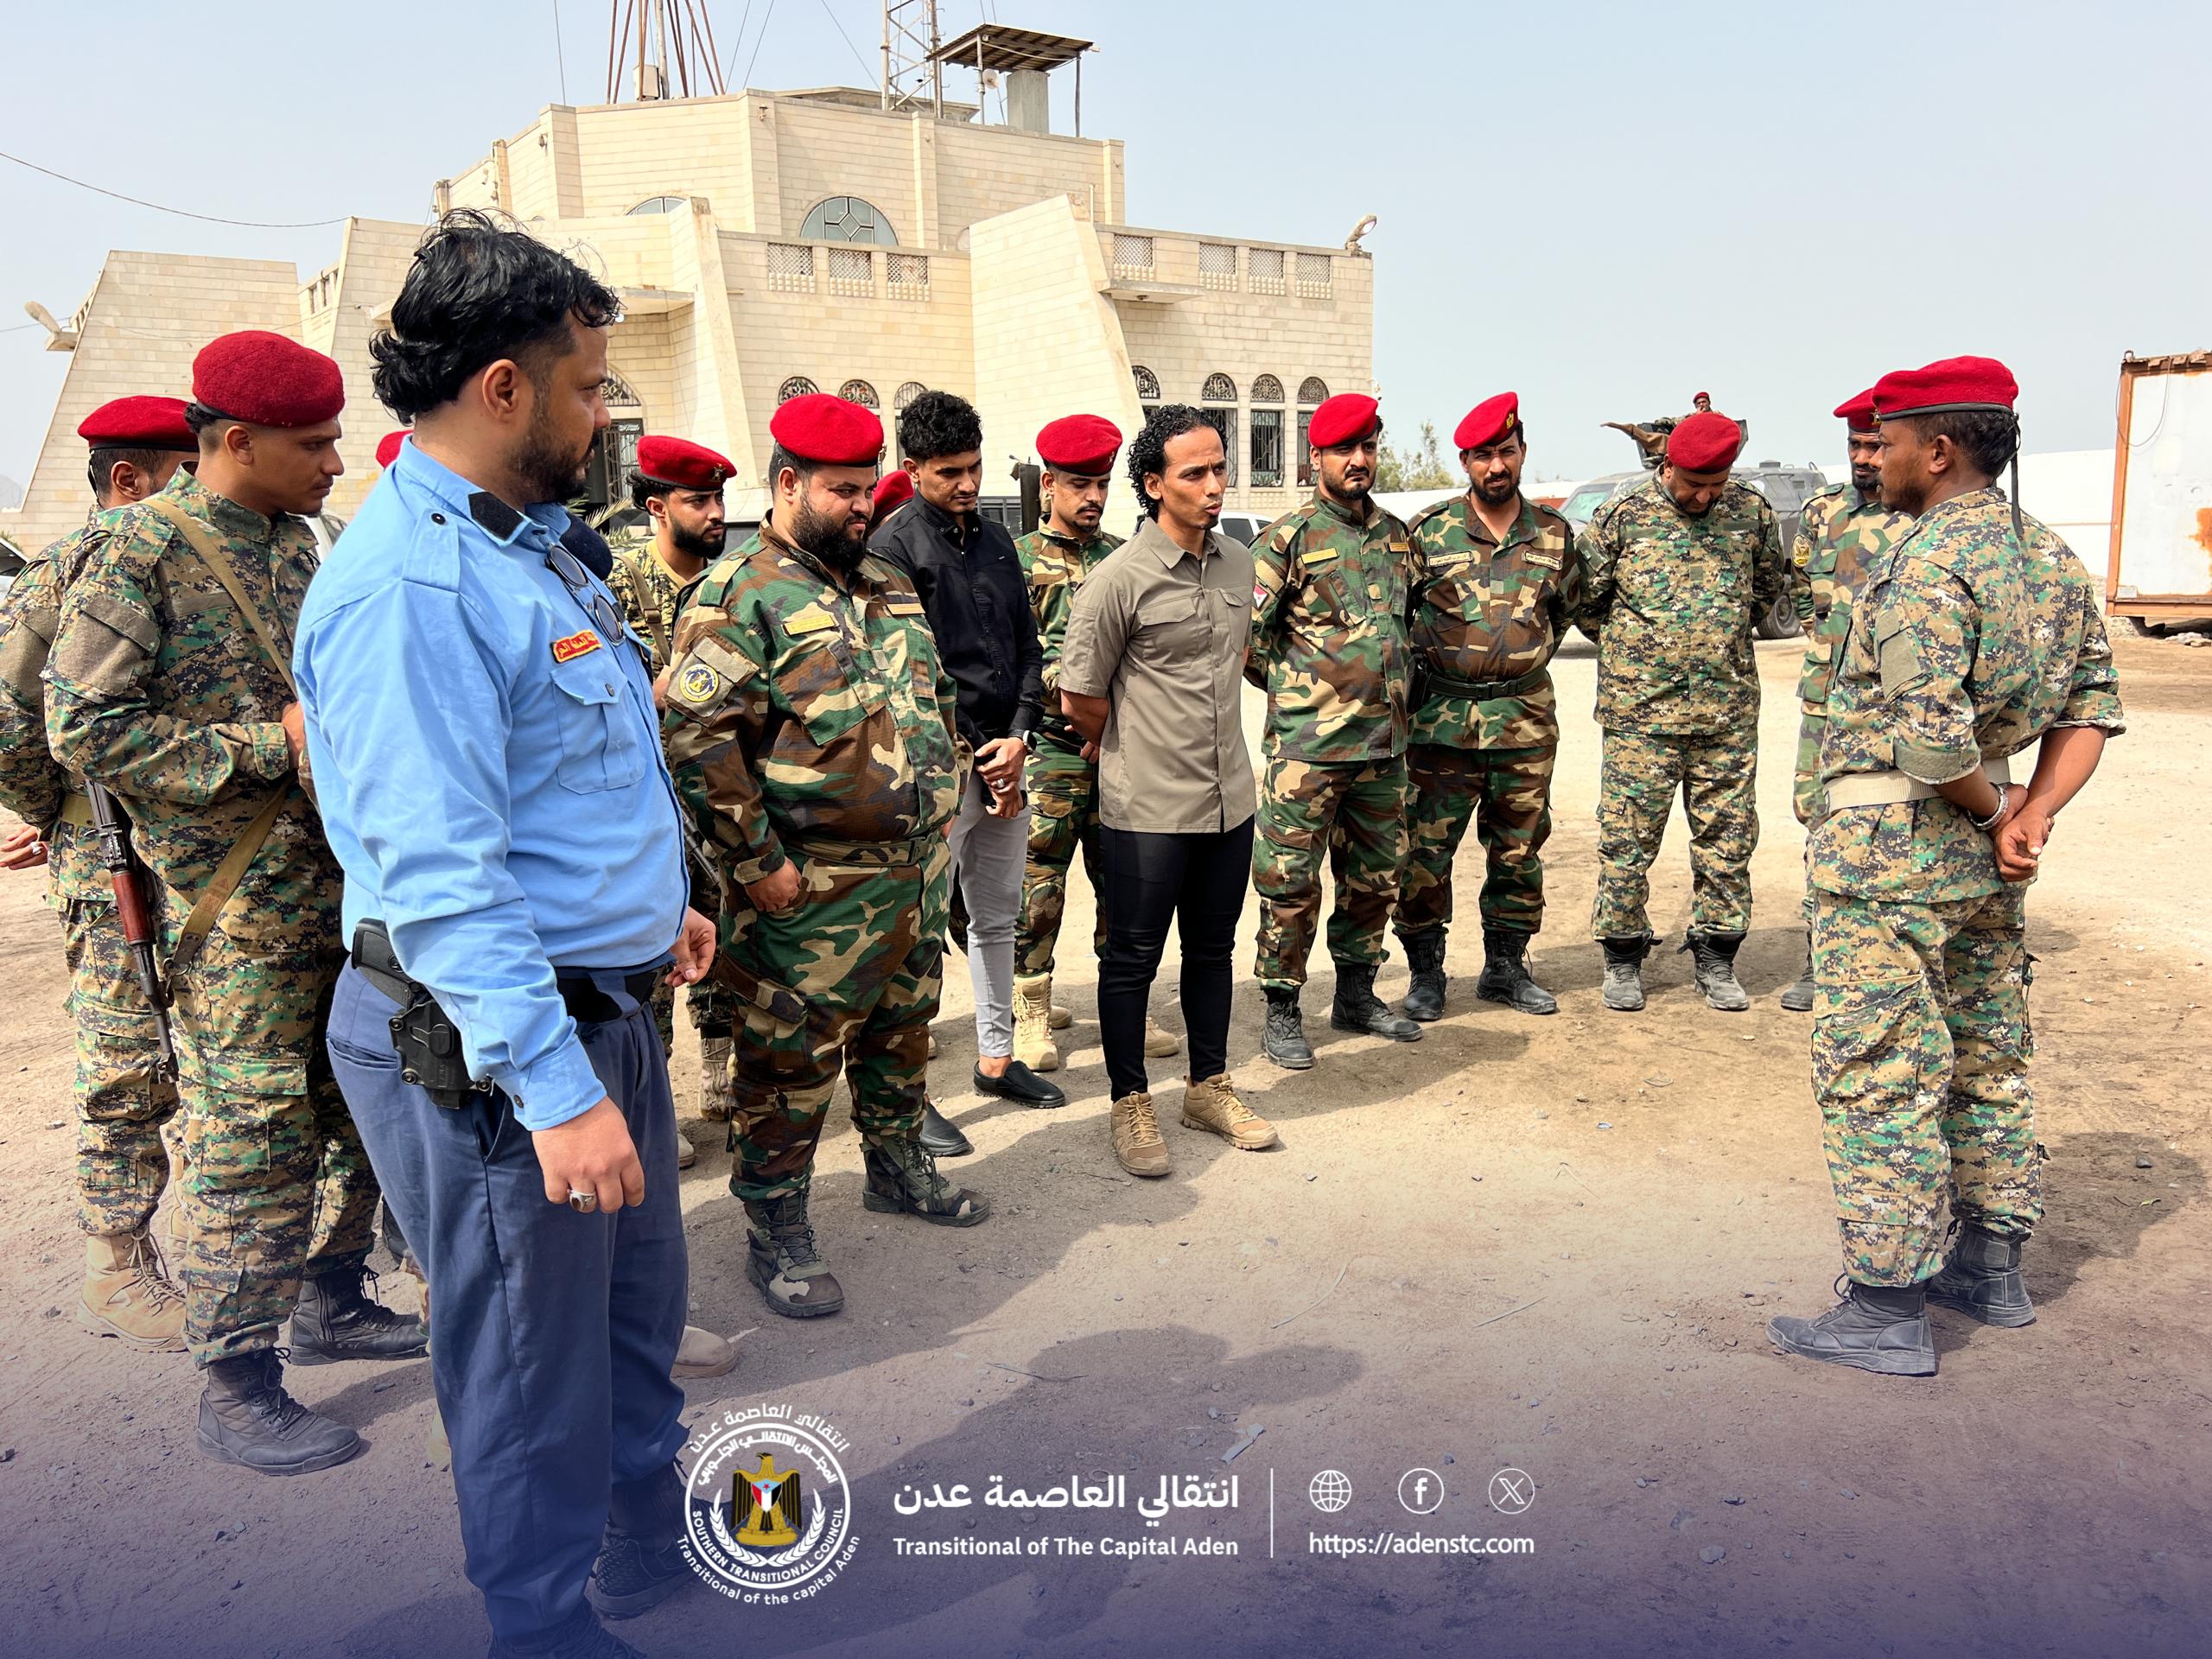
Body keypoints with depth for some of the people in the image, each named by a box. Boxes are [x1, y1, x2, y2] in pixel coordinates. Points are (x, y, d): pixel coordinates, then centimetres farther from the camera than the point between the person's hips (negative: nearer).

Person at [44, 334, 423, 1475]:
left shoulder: (295, 543, 12)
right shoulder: (135, 553, -11)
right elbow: (84, 730, -16)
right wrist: (270, 748, -18)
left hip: (346, 886, 8)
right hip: (241, 912, -8)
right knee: (255, 1143, -2)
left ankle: (330, 1303, 35)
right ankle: (237, 1391, 12)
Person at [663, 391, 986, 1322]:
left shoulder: (887, 582, 12)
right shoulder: (741, 597, -14)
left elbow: (934, 696, 23)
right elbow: (695, 735, -21)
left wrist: (942, 788, 16)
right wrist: (757, 862, -21)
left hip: (916, 871, 8)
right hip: (814, 894, -8)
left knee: (903, 1029, 22)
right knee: (793, 1060, 4)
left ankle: (899, 1168, 43)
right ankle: (776, 1235, 19)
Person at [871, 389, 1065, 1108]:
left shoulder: (995, 539, 14)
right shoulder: (894, 547, -8)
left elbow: (1028, 647, 14)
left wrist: (1018, 738, -2)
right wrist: (981, 760, -11)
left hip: (1006, 759, 7)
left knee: (997, 916, 16)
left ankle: (996, 1057, 29)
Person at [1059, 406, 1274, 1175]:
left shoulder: (1239, 564, 5)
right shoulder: (1119, 579, -15)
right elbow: (1080, 699, -9)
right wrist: (1137, 755, 6)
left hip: (1229, 799, 6)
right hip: (1147, 809, -6)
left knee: (1212, 947, 17)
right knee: (1133, 957, 6)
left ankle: (1209, 1088, 32)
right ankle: (1130, 1104, 21)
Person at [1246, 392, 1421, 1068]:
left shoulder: (1395, 535, 13)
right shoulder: (1290, 537, -6)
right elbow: (1246, 633, -7)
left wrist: (1395, 689, 16)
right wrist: (1293, 687, -1)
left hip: (1384, 741, 6)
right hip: (1308, 743, -6)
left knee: (1376, 874, 14)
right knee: (1290, 879, -3)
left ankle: (1356, 994, 29)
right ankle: (1282, 1012, 9)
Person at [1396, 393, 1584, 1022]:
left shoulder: (1554, 533, 7)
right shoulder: (1429, 531, -2)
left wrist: (1526, 659, 14)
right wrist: (1423, 665, 2)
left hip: (1526, 721, 3)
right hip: (1441, 717, -3)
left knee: (1519, 850, 11)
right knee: (1426, 849, -2)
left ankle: (1505, 967, 26)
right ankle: (1426, 972, 12)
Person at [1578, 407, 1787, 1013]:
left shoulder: (1752, 512, 4)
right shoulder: (1621, 517, -3)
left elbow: (1769, 585, 20)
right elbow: (1584, 601, 5)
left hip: (1729, 712, 3)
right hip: (1640, 712, -2)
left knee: (1728, 838, 8)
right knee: (1628, 840, 1)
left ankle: (1715, 960, 21)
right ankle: (1623, 961, 15)